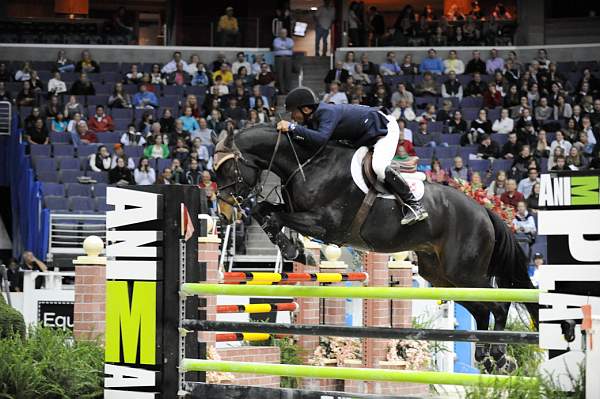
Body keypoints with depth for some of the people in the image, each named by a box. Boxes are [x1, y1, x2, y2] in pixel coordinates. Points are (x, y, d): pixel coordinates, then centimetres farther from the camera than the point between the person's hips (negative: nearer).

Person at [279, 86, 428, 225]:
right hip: (366, 137, 11)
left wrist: (292, 127, -44)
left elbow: (321, 138, -46)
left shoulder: (327, 112, -32)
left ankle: (415, 205, -23)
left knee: (379, 168, -31)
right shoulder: (313, 118, -2)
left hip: (385, 128, -11)